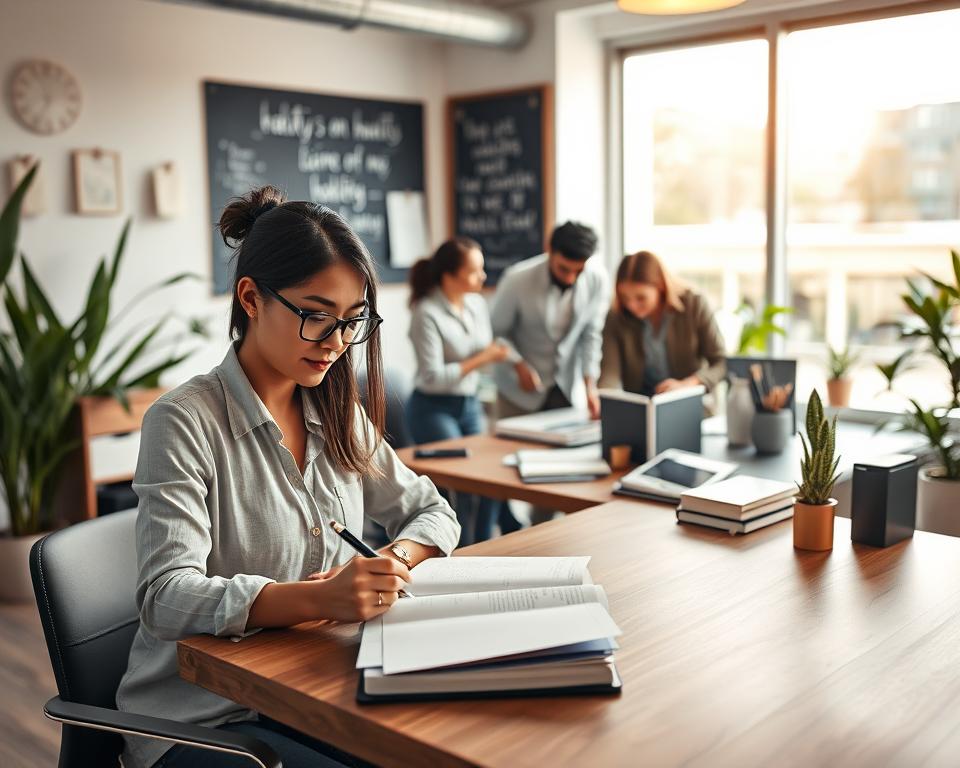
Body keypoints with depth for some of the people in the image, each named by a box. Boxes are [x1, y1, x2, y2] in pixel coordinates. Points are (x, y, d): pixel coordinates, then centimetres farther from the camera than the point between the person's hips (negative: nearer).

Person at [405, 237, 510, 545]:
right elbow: (433, 377, -20)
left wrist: (495, 352, -8)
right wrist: (480, 360, -17)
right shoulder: (427, 313, -18)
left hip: (470, 404, 7)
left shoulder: (477, 304, 3)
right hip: (433, 409, -7)